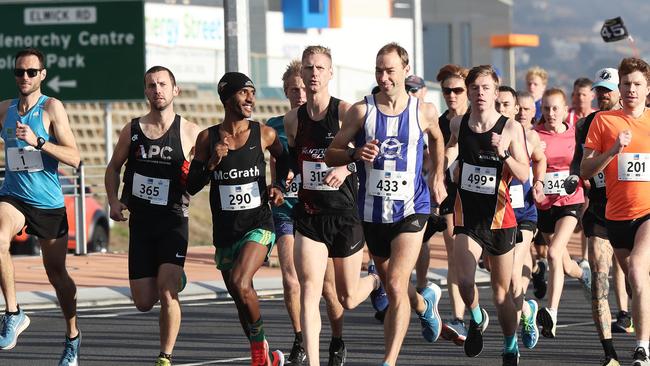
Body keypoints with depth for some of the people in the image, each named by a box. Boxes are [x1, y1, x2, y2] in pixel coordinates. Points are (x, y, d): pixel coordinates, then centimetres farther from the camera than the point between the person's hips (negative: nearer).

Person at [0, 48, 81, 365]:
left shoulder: (51, 107, -9)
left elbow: (74, 158, -15)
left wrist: (38, 141, -26)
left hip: (49, 203, -2)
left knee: (57, 274, 9)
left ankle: (72, 336, 30)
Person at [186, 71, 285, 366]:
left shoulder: (264, 134, -3)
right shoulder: (207, 138, 0)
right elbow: (191, 186, 2)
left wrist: (280, 189, -1)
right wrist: (212, 163, -13)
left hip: (258, 225, -3)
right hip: (225, 231, 3)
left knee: (240, 284, -26)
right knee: (242, 300, 12)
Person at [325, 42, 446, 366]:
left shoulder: (424, 112, 0)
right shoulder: (361, 111, -3)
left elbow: (436, 139, 23)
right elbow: (331, 154, -1)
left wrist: (437, 176, 21)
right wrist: (357, 154, -19)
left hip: (411, 209, -3)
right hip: (372, 210, 3)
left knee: (396, 284, -18)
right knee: (391, 285, 19)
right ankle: (425, 302, 54)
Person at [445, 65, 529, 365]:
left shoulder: (510, 128, -7)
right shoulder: (458, 125, 1)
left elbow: (524, 175, -8)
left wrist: (504, 153, -23)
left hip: (499, 216, -1)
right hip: (467, 217, 1)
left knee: (502, 290, 8)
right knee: (464, 280, -20)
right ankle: (477, 319, 12)